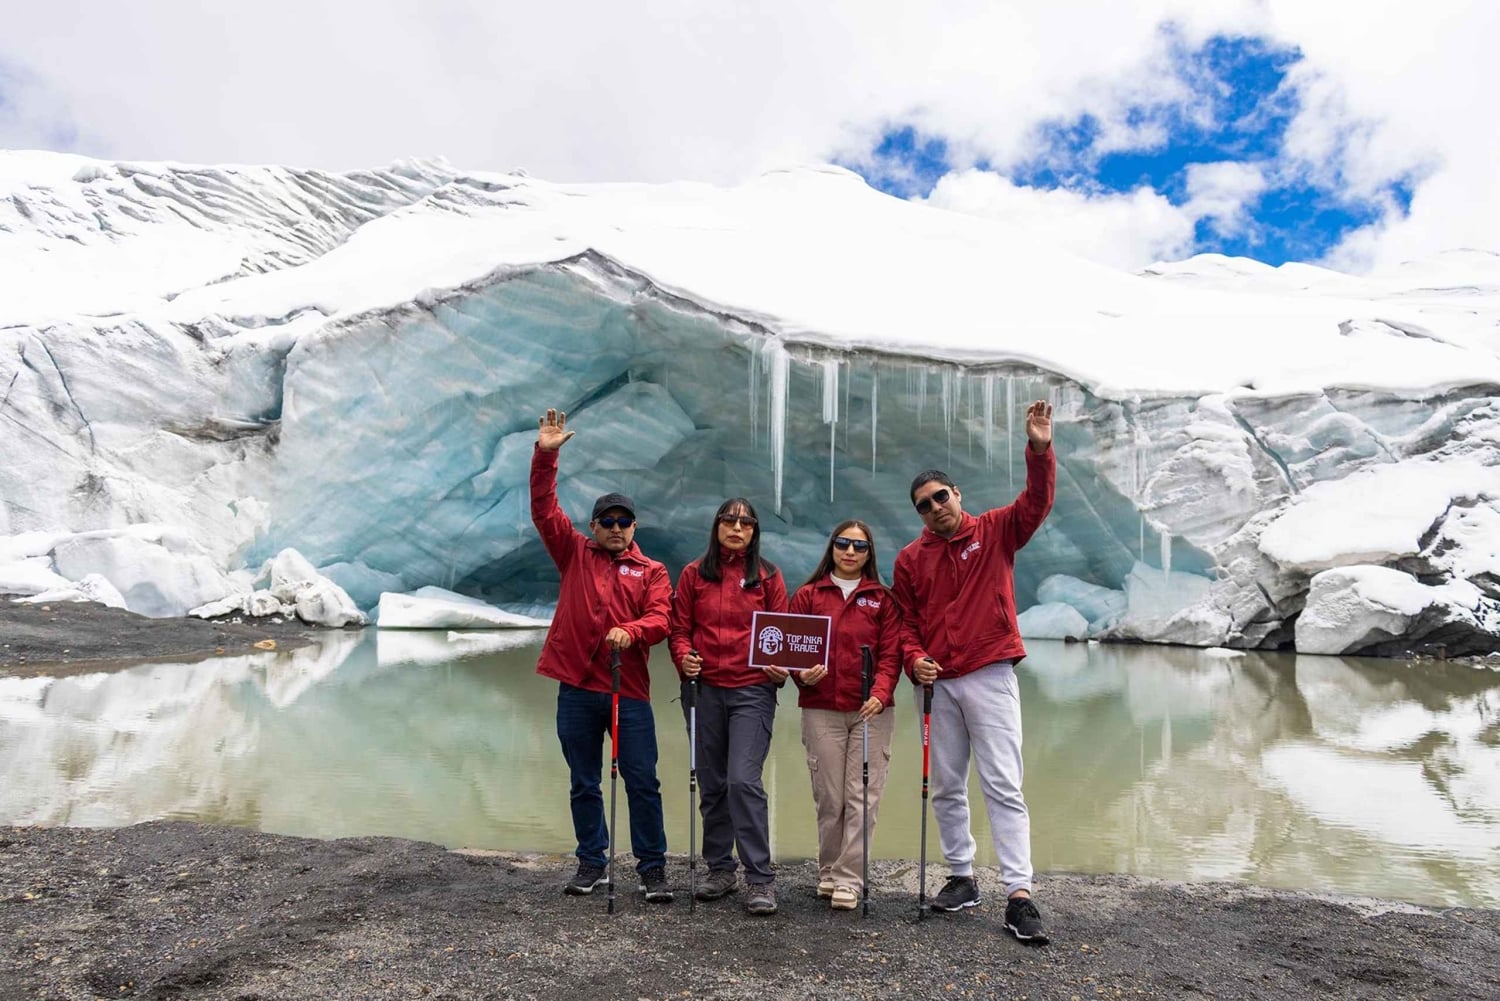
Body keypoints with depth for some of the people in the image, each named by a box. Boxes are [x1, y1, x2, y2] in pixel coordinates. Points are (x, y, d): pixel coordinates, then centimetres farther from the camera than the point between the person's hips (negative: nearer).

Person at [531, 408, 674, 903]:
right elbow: (544, 509, 2)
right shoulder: (575, 554, 10)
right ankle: (592, 863, 27)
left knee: (643, 783, 2)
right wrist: (545, 455, -6)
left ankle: (652, 868, 14)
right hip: (576, 689, 2)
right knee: (583, 783, 12)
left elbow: (659, 619, -7)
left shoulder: (651, 571, 7)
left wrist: (629, 632, -28)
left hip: (629, 691, -1)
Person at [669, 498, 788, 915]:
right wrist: (684, 657, -11)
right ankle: (720, 870, 26)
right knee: (711, 784, 11)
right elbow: (680, 627, 8)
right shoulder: (694, 574, 8)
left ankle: (760, 880, -2)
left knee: (743, 780, -12)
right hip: (704, 689, 3)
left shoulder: (767, 576, 5)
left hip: (752, 690, -2)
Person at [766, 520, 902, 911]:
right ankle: (829, 871, 23)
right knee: (829, 798, 6)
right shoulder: (807, 596, 8)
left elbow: (890, 654, 1)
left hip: (871, 711, 0)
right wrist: (802, 675, -15)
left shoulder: (883, 599, 8)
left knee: (861, 798, -2)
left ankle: (848, 879, 6)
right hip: (821, 710, 0)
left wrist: (880, 692, -16)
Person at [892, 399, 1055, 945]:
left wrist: (1040, 450, -28)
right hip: (939, 684, 4)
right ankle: (962, 878, 27)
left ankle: (1019, 895, -1)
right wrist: (914, 659, -8)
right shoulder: (910, 559, 6)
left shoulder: (995, 531, 1)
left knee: (1003, 787, -5)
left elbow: (1037, 503, -14)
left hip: (991, 678, -3)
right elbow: (906, 622, 10)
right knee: (946, 789, 12)